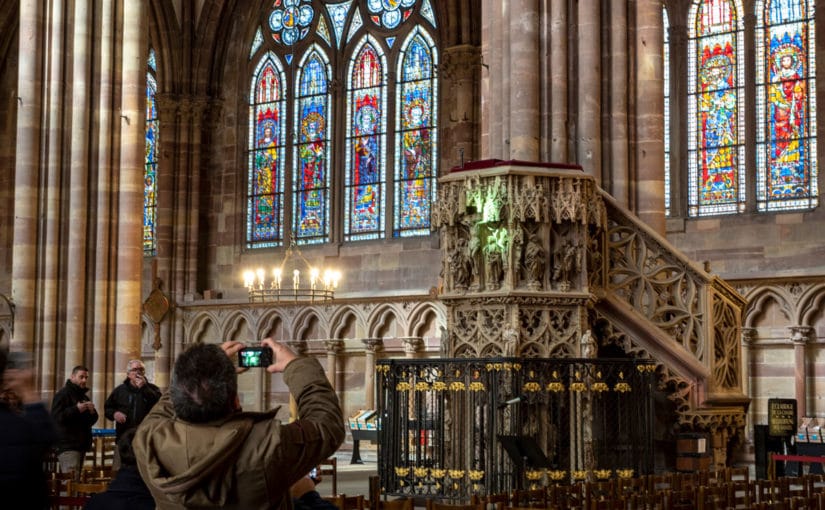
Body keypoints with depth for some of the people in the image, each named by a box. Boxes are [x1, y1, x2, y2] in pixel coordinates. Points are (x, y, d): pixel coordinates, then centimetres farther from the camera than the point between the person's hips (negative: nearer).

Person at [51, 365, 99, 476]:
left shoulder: (84, 396, 23)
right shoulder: (63, 394, -4)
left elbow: (92, 420, 22)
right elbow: (56, 417, -16)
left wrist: (92, 412, 0)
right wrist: (76, 409, -23)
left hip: (81, 445, 9)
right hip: (68, 446, -9)